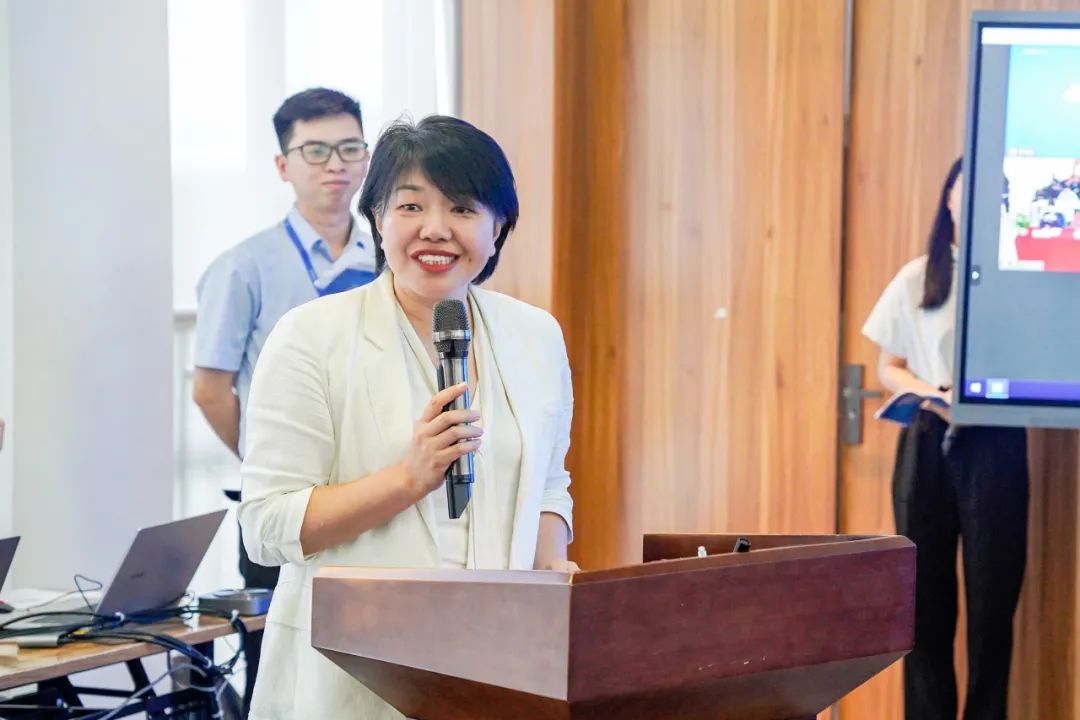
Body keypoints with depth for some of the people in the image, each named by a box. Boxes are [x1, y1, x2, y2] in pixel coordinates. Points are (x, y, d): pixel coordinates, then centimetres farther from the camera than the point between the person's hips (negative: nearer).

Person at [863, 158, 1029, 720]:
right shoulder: (917, 278, 8)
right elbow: (889, 368, 10)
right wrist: (926, 392, -10)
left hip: (995, 444, -2)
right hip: (927, 442, 2)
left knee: (993, 586, -1)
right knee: (925, 587, 4)